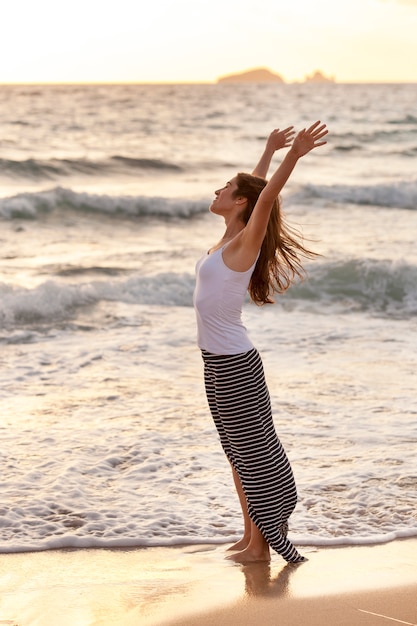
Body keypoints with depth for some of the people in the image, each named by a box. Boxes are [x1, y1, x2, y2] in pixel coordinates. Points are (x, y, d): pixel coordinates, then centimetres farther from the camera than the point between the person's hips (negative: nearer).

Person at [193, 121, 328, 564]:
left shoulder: (245, 243, -14)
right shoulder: (230, 240, 8)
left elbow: (265, 196, -29)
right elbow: (255, 187, 21)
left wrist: (294, 155, -37)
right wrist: (269, 150, 34)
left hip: (234, 365, -9)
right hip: (217, 362, 9)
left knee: (254, 451, -1)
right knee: (237, 452, 14)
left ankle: (262, 544, 7)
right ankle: (250, 536, 23)